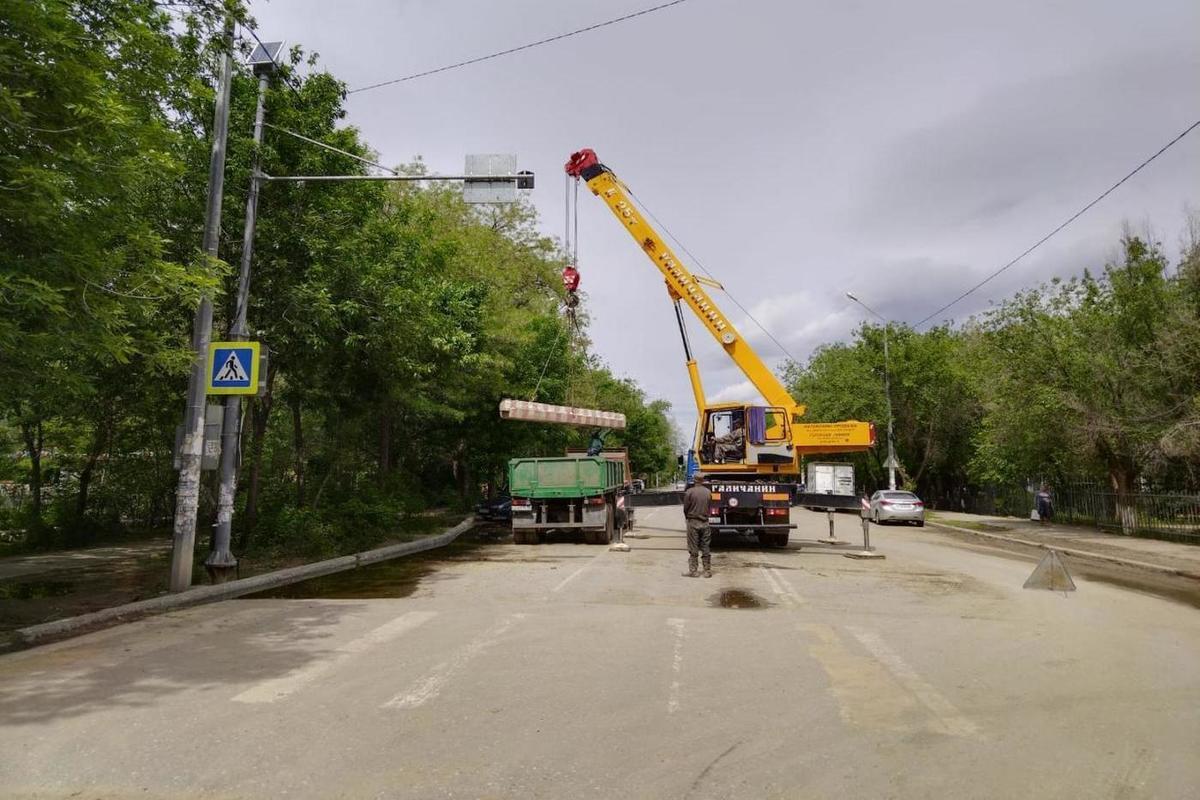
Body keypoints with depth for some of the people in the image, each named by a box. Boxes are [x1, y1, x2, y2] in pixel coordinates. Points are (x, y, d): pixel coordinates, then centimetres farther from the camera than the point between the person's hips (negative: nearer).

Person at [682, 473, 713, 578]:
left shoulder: (689, 492, -12)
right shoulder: (708, 492, 0)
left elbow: (685, 508, -6)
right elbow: (709, 507, 4)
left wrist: (687, 518, 13)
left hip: (693, 522, -3)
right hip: (705, 522, 3)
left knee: (693, 549, 4)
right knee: (706, 548, 10)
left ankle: (693, 571, 7)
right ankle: (708, 571, 15)